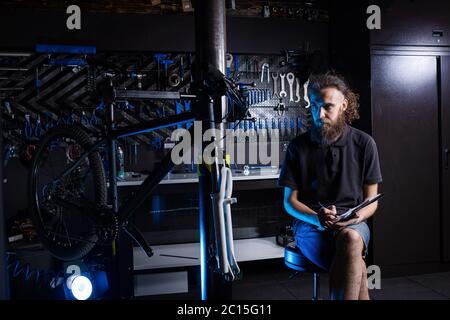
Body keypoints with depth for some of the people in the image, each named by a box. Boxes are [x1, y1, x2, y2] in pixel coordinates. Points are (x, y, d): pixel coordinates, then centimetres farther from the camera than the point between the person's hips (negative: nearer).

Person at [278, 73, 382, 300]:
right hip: (309, 223, -1)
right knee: (356, 268, -32)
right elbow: (290, 200, 5)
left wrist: (356, 218, -16)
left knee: (350, 238, -37)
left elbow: (371, 200, 7)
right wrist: (317, 218, -15)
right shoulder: (298, 146, 3)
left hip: (352, 224, 1)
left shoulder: (364, 144, 4)